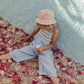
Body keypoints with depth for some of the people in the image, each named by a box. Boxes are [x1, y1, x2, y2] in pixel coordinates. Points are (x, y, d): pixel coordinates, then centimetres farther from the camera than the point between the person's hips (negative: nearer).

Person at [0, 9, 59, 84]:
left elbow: (52, 44, -9)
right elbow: (35, 31, 10)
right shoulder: (42, 26, -12)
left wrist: (42, 48, -21)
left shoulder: (55, 31, -22)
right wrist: (27, 38, 24)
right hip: (34, 46, 4)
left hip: (45, 51, -4)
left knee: (50, 69, -21)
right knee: (16, 53, -3)